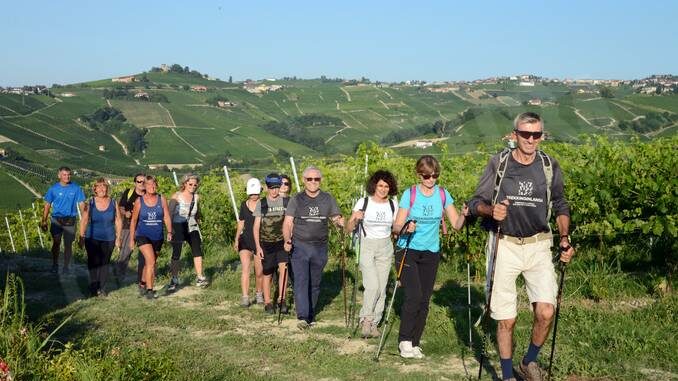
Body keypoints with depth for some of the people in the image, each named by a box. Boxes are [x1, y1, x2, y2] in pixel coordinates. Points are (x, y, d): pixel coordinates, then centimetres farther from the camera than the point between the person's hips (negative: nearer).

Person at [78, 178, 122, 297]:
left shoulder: (113, 203, 2)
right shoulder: (90, 203, 0)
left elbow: (118, 221, 7)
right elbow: (84, 221, 4)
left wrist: (118, 237, 4)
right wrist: (81, 238, 2)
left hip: (108, 239, 1)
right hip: (92, 239, -1)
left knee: (104, 264, 6)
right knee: (93, 263, -4)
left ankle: (102, 288, 14)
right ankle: (94, 288, 4)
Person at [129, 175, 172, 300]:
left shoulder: (161, 199, 2)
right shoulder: (139, 201, -2)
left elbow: (166, 217, 0)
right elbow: (133, 221, 5)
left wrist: (169, 232, -15)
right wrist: (132, 239, 5)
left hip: (157, 237, 3)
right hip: (143, 236, -3)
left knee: (149, 263, 15)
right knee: (151, 261, -19)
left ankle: (143, 286, 35)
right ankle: (149, 290, -15)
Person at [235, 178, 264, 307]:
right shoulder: (244, 205, 7)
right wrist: (236, 239, 11)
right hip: (245, 240, 2)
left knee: (259, 272, 6)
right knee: (246, 268, -12)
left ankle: (259, 294, 27)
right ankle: (245, 297, -13)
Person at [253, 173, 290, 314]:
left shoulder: (286, 202, 1)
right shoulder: (261, 204, 1)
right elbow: (256, 227, 2)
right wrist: (258, 246, -4)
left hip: (282, 242, 0)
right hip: (266, 243, 0)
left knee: (283, 267, -18)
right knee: (267, 274, 5)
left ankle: (281, 299, -9)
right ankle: (267, 303, 18)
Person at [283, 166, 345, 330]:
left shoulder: (328, 199, 7)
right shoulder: (296, 199, 2)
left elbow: (336, 218, 9)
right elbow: (288, 222, -3)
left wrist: (340, 222, -16)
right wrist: (287, 240, -19)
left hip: (320, 248, 3)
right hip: (300, 247, -2)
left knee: (315, 284, 11)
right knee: (301, 281, -13)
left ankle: (311, 315, 25)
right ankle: (302, 317, -17)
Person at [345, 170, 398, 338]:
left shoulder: (392, 205, 3)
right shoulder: (363, 203, -6)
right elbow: (348, 229, -5)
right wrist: (355, 219, -25)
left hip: (385, 248, 3)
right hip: (366, 247, -3)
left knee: (381, 288, 3)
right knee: (372, 286, -17)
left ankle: (374, 323, 16)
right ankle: (365, 319, 2)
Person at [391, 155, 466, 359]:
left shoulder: (443, 195, 2)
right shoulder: (410, 194, -6)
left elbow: (456, 224, -1)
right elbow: (396, 226, -7)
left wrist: (464, 215, -21)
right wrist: (405, 228, -29)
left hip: (431, 253, 4)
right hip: (408, 251, -3)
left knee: (424, 300, 4)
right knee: (414, 296, -16)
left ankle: (414, 343, 15)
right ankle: (405, 341, -3)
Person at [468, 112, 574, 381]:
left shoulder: (550, 166, 2)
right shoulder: (498, 164, -4)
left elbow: (560, 206, 14)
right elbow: (475, 203, -2)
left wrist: (565, 238, 0)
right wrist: (491, 210, -24)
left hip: (538, 246, 1)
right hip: (505, 246, -1)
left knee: (545, 312, -14)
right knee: (506, 319, 3)